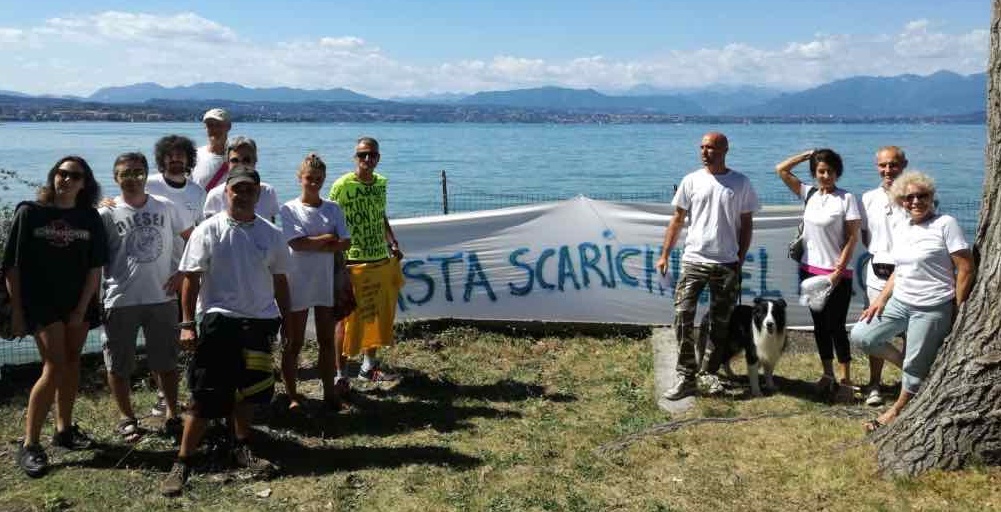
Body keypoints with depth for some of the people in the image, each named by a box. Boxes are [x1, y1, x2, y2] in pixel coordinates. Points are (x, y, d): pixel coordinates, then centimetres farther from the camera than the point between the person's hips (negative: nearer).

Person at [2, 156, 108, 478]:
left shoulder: (89, 218, 3)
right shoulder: (29, 213, -4)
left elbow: (95, 267, 2)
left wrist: (82, 309, -4)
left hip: (78, 304, 4)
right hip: (41, 303, -3)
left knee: (71, 363, 10)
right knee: (55, 366, -11)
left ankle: (64, 429, 25)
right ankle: (29, 445, -2)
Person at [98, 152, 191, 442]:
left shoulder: (166, 208, 2)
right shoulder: (107, 214, -3)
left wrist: (182, 272, 0)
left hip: (162, 298, 1)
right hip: (121, 301, -1)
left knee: (166, 362, 11)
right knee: (119, 365, 8)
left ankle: (172, 414, 24)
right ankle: (127, 418, 24)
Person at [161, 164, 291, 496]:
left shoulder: (271, 234, 5)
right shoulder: (208, 231, -4)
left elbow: (280, 280, 12)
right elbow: (191, 279, -4)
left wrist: (287, 320, 12)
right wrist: (187, 324, -9)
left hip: (261, 322, 4)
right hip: (219, 321, -4)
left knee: (248, 391, 16)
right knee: (206, 395, -3)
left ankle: (242, 449, 33)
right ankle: (182, 463, 6)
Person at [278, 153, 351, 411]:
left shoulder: (332, 208, 5)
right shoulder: (289, 209, -4)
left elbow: (346, 242, -4)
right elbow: (298, 243, -16)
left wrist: (314, 246, -14)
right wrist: (328, 238, -8)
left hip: (326, 283, 3)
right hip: (298, 284, -3)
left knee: (327, 341, 11)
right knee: (293, 344, 6)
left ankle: (329, 391, 22)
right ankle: (292, 395, 15)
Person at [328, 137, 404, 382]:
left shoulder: (380, 183, 9)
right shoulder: (342, 186, -11)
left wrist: (393, 243, 9)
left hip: (382, 261, 7)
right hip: (354, 263, -7)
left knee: (378, 316, 15)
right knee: (348, 318, -1)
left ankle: (369, 365, 30)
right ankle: (339, 371, 11)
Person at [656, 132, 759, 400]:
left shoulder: (741, 183, 2)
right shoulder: (692, 180, 3)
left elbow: (746, 224, 6)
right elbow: (677, 220, 6)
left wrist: (740, 260, 1)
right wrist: (664, 254, 1)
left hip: (726, 264, 0)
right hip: (693, 260, 0)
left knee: (720, 323, 8)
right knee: (683, 317, -9)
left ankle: (710, 372, 23)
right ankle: (686, 378, -2)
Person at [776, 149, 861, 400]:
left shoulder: (846, 198, -9)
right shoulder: (809, 193, 5)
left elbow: (852, 238, -10)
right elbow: (781, 170, 6)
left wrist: (838, 272, -14)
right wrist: (808, 154, 3)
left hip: (836, 273, -5)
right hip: (810, 269, 5)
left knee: (836, 326, -2)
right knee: (819, 325, 13)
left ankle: (845, 381, 7)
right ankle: (827, 375, 25)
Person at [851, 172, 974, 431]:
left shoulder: (946, 224, -11)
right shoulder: (900, 229, 9)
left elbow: (966, 269, -11)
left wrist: (957, 311, -11)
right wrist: (881, 299, 5)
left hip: (933, 309, -7)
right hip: (899, 302, 7)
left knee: (916, 367, 4)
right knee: (860, 336, -1)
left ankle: (898, 408, 28)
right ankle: (910, 364, 19)